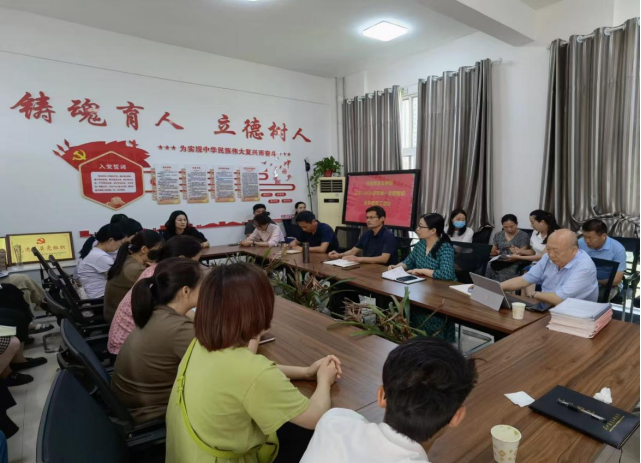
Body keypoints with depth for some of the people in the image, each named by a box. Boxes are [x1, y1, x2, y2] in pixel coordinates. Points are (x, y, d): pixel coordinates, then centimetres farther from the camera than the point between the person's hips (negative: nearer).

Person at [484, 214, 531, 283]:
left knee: (505, 273, -34)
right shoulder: (498, 235, 14)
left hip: (514, 263, -3)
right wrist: (494, 252, -5)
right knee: (490, 268, -28)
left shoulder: (523, 236, 3)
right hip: (498, 261, 3)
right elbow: (493, 251, 18)